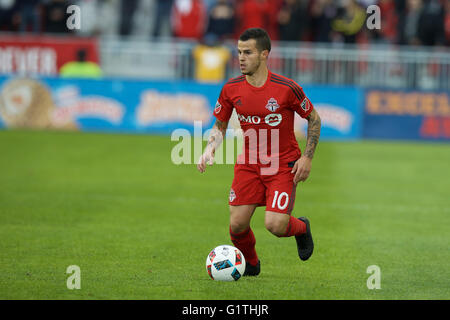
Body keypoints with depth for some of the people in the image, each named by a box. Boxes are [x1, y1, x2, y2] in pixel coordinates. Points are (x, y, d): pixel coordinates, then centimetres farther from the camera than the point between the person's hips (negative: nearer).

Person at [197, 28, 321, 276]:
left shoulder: (286, 88, -15)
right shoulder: (231, 89, -5)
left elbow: (313, 118, 0)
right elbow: (220, 125, 11)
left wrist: (307, 157, -7)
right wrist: (209, 150, -8)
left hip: (284, 166, -3)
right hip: (248, 165, 3)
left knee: (275, 225, -17)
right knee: (237, 225, -6)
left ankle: (301, 227, 21)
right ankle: (250, 264, 26)